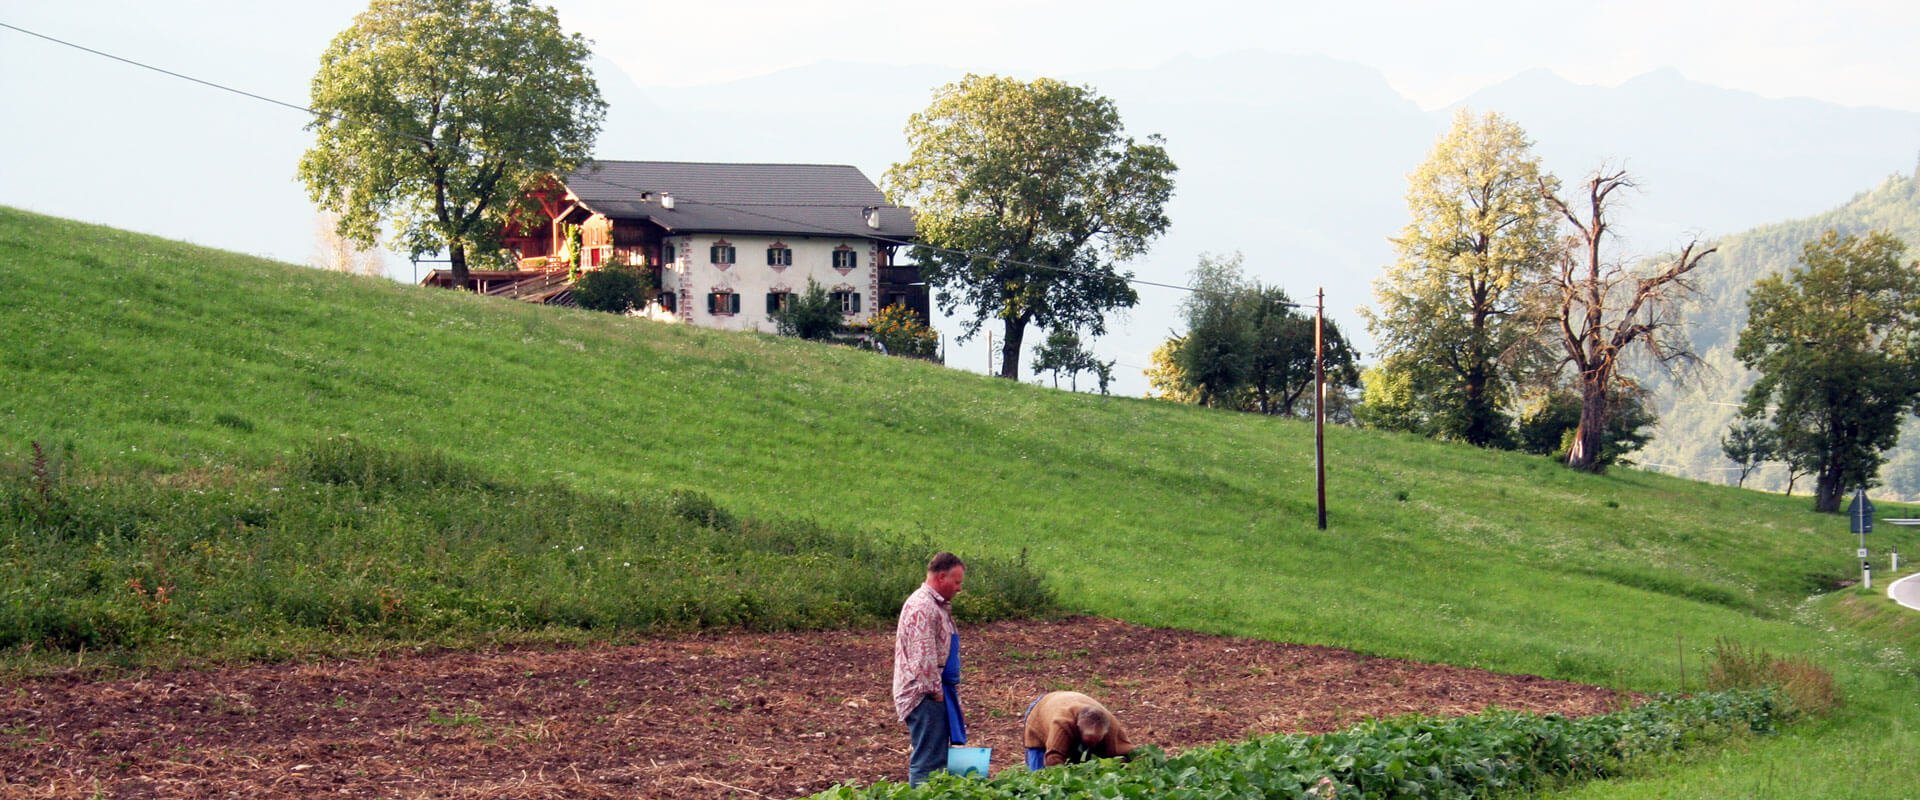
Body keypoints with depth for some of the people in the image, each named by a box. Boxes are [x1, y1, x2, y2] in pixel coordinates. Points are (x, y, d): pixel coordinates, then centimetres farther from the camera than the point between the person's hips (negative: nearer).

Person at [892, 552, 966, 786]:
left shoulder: (937, 605, 18)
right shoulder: (922, 606, -17)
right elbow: (923, 656, -22)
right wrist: (936, 691, -17)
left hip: (937, 691, 11)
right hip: (926, 695, -11)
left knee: (938, 757, 14)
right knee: (928, 760, -9)